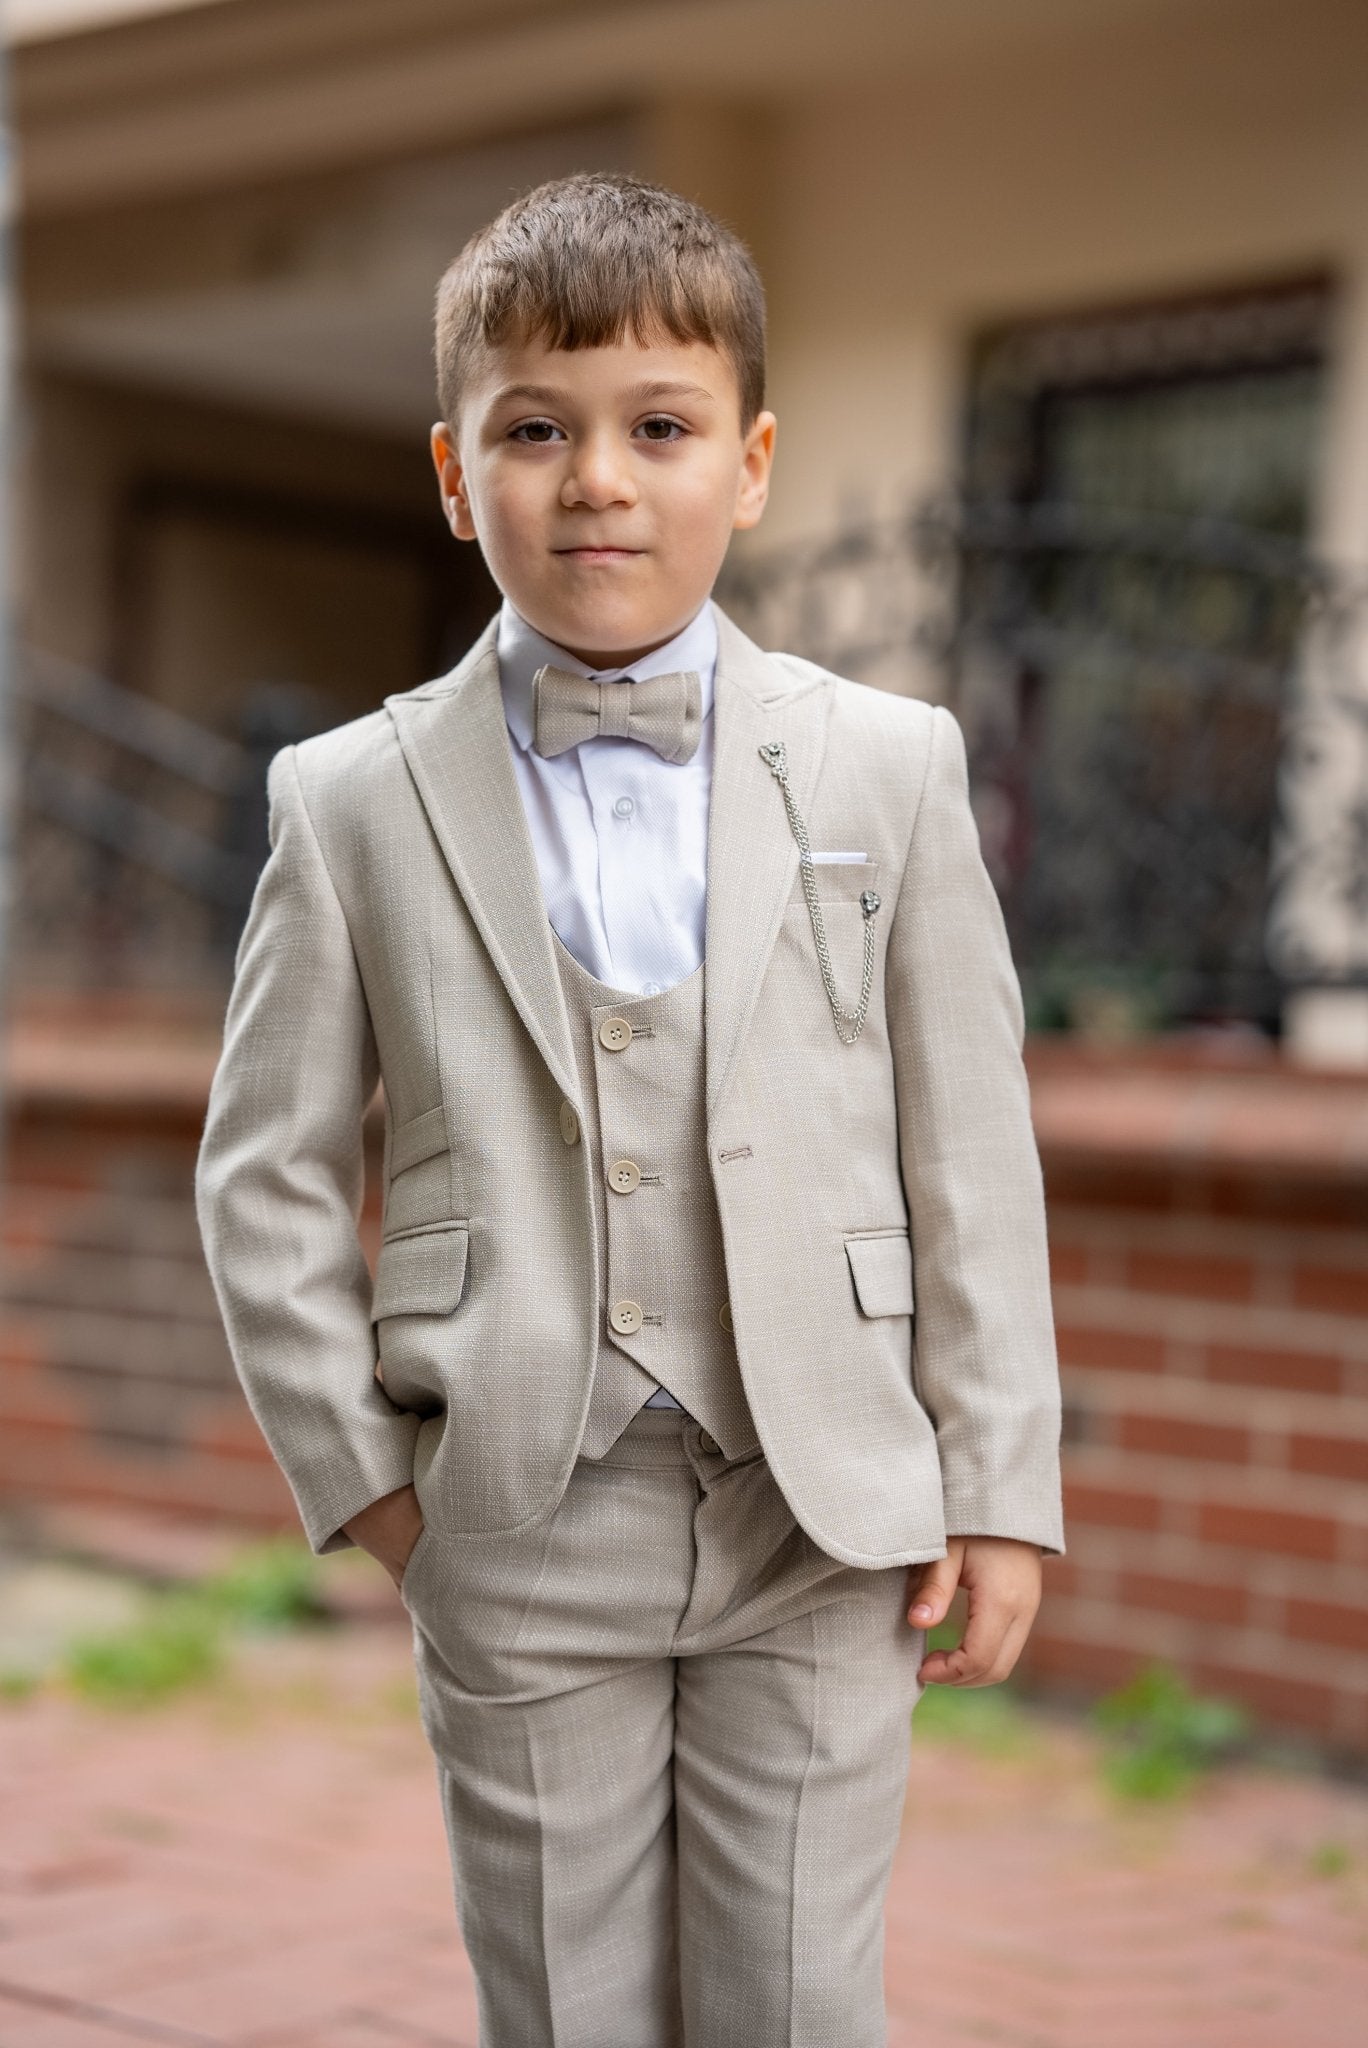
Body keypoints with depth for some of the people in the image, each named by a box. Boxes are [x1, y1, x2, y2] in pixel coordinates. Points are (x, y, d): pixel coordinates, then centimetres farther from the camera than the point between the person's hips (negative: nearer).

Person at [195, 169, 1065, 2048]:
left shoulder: (890, 769, 1)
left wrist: (999, 1489, 0)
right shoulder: (355, 802, 0)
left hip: (827, 1527, 0)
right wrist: (360, 1473, -1)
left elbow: (972, 1151, 2)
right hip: (516, 1535, 0)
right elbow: (265, 1174, 4)